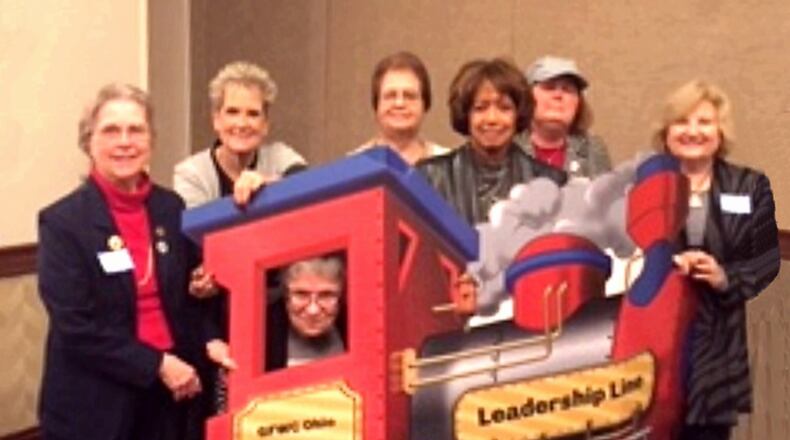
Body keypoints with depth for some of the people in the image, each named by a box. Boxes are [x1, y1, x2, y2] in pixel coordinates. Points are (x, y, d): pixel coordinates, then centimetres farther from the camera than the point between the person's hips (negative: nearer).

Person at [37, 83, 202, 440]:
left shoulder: (172, 208, 4)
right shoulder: (62, 221, -9)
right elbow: (75, 327, -14)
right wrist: (157, 364, -15)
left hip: (167, 394, 4)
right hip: (93, 405, -4)